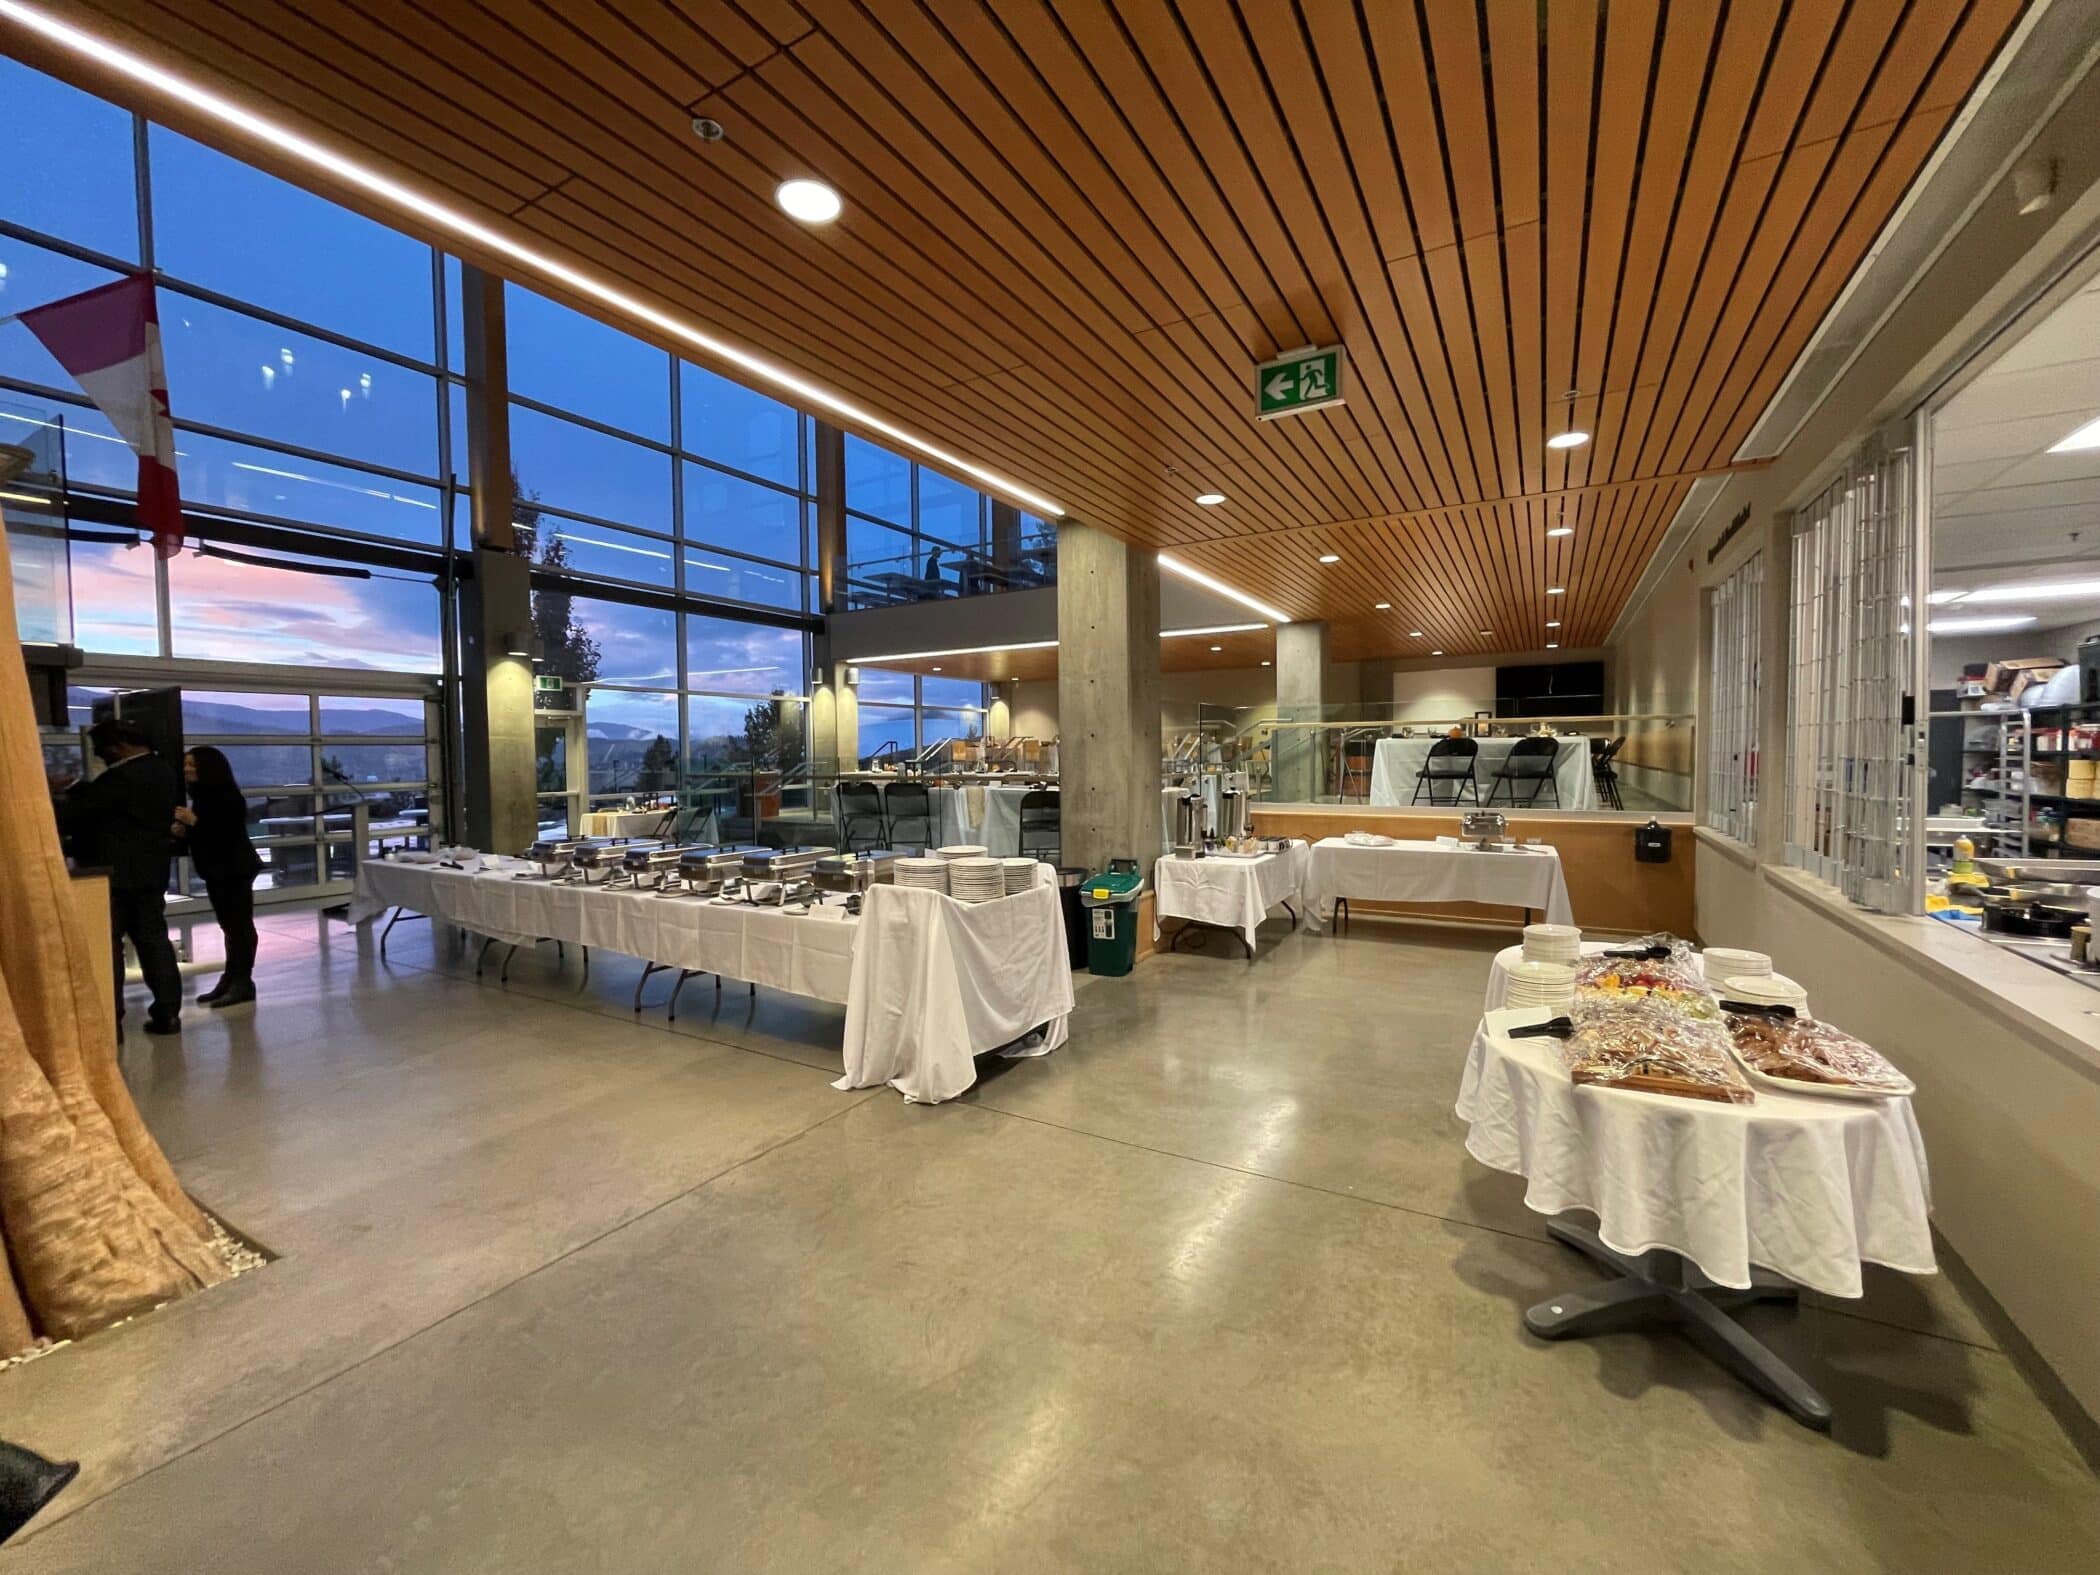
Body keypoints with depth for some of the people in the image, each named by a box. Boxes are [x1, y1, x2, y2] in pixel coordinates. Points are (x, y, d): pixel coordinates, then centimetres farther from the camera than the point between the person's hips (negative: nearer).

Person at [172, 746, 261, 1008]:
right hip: (215, 871, 9)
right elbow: (204, 835, 22)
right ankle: (230, 979, 15)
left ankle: (243, 981, -5)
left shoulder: (228, 796, -12)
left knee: (240, 923, -6)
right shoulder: (201, 797, 14)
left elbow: (230, 831, -20)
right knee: (228, 925, 11)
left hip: (235, 869, -9)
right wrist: (183, 832, 4)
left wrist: (194, 821, -18)